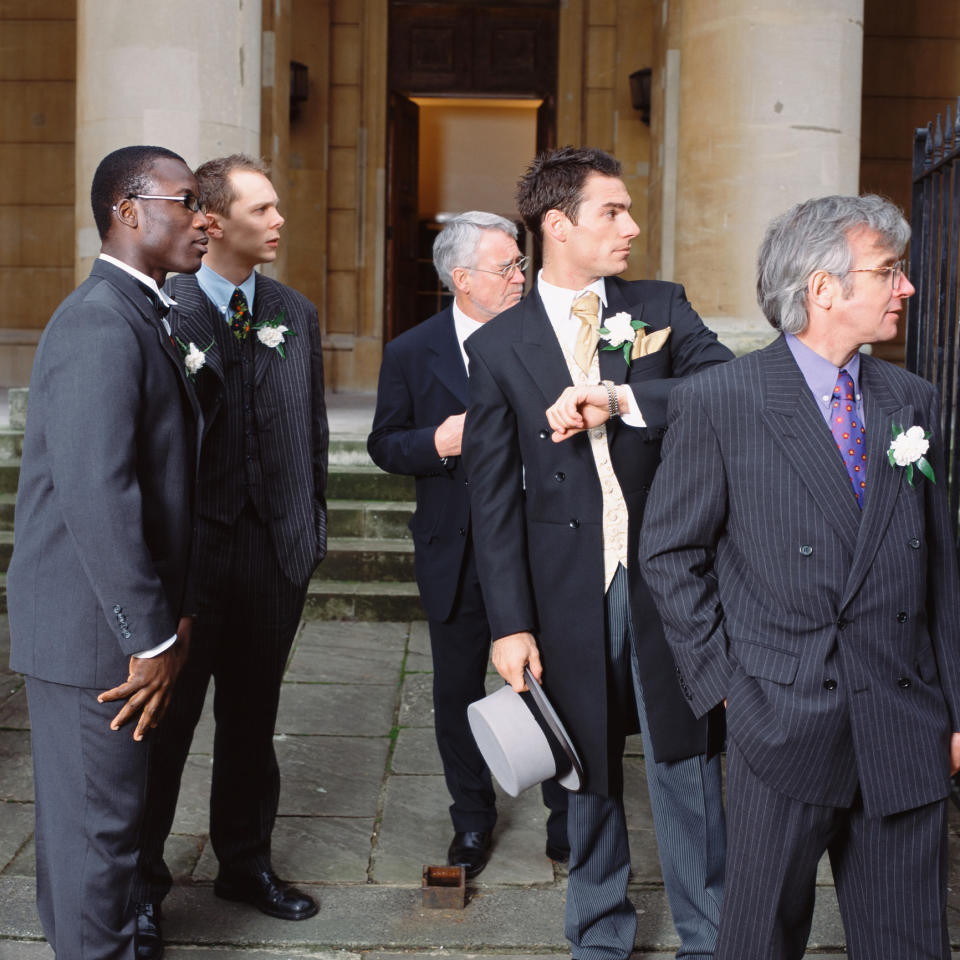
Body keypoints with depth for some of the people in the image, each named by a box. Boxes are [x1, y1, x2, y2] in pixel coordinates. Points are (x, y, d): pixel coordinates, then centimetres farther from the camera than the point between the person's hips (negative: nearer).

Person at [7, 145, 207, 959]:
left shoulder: (140, 316, 12)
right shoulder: (102, 325, -20)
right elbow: (96, 496, -27)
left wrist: (171, 613, 11)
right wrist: (152, 636, -20)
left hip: (126, 615, 10)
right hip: (94, 625, -10)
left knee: (84, 806, 23)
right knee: (97, 817, 4)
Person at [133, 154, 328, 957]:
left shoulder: (296, 314, 9)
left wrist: (312, 527, 10)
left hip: (275, 550, 5)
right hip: (187, 550, -4)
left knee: (252, 718, 16)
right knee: (165, 720, 6)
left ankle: (247, 863, 32)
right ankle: (141, 886, 22)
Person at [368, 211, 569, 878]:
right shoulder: (411, 354, 1)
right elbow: (384, 444, 4)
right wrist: (439, 442, -14)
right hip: (456, 552, 1)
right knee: (459, 690, 12)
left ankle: (567, 820, 26)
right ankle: (473, 818, 33)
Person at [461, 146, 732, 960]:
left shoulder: (662, 308, 5)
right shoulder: (499, 346, 0)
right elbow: (494, 496, -2)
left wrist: (623, 395, -22)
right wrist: (511, 623, -6)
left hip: (666, 579, 1)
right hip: (569, 593, 0)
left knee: (685, 763, 7)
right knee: (588, 771, 13)